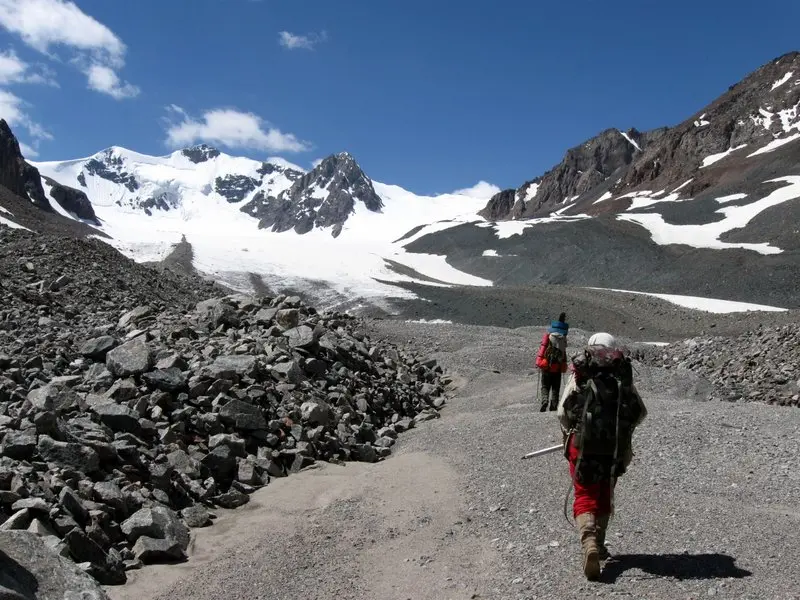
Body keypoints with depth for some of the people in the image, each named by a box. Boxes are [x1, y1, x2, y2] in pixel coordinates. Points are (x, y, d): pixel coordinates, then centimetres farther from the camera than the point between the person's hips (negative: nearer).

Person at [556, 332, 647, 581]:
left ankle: (589, 544, -18)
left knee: (585, 497, 5)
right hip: (616, 449, 3)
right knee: (605, 497, 21)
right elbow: (640, 412, 9)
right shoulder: (624, 377, 6)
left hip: (583, 446, -2)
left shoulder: (578, 376, 0)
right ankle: (598, 545, 32)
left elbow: (562, 412, -4)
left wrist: (569, 433, 15)